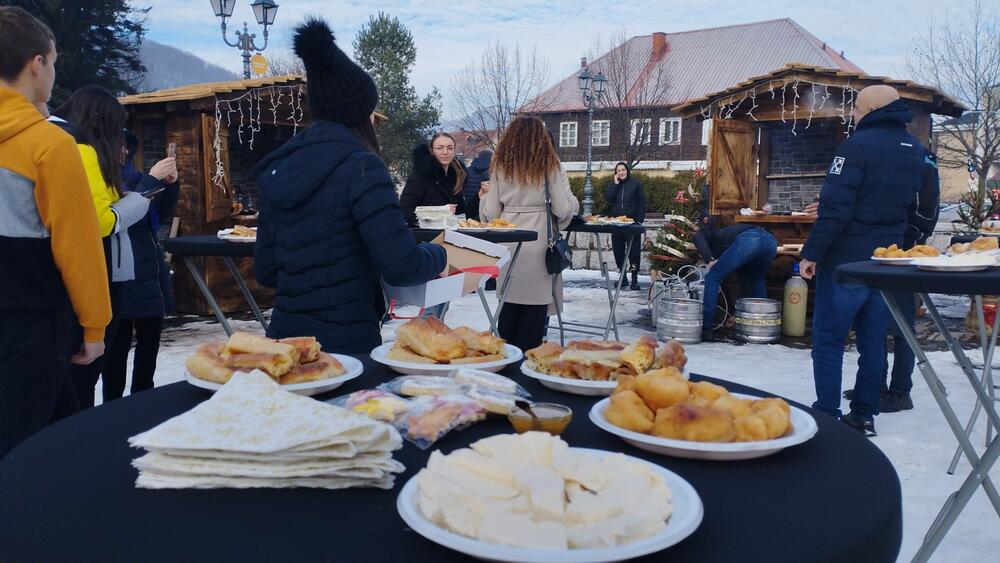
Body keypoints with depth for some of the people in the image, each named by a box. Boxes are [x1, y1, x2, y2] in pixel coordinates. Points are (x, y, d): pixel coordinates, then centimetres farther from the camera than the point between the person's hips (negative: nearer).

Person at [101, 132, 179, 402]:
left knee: (150, 339, 13)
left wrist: (170, 184, -1)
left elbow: (162, 214, 15)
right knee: (119, 345, -2)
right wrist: (151, 180, -20)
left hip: (150, 272, 7)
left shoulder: (131, 174, 12)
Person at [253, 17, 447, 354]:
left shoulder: (278, 168, 6)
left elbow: (265, 270, 9)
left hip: (285, 337, 7)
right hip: (345, 344, -6)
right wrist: (438, 255, -1)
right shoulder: (360, 167, -14)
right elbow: (401, 267, -20)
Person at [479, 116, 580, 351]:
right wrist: (573, 201, 16)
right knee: (535, 304, 3)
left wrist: (485, 196, 24)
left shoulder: (501, 167, 6)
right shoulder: (550, 166, -1)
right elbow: (564, 209, -5)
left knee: (509, 303, 11)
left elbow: (491, 213, 4)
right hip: (539, 245, -3)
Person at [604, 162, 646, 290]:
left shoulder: (635, 183, 2)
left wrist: (640, 220, -9)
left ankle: (634, 279, -1)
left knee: (634, 250, -4)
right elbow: (608, 199, -4)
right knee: (618, 249, 5)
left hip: (632, 222, -4)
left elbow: (642, 202, 0)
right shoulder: (613, 185, 13)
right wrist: (616, 183, -8)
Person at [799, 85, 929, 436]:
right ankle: (863, 414, 19)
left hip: (847, 260, -7)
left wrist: (812, 253, -16)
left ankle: (826, 416, 3)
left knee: (828, 339, 1)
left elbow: (835, 208, -20)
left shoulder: (859, 145, -14)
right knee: (873, 340, 12)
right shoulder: (914, 149, 11)